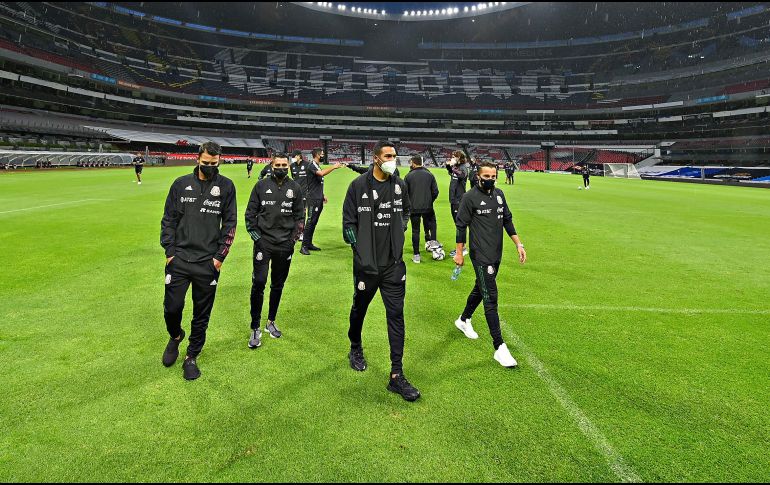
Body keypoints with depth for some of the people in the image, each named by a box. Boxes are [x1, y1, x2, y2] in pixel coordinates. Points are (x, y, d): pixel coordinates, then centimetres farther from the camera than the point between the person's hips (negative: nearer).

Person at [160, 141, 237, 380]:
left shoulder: (226, 186, 1)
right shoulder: (181, 184, 4)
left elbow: (229, 223, 2)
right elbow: (168, 219, 7)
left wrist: (220, 256, -3)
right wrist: (170, 251, -1)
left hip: (208, 262, 0)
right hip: (179, 259, 1)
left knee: (202, 314, 8)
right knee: (172, 307, 3)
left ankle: (192, 356, 26)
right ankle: (175, 337, 36)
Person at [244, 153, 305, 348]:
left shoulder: (295, 188, 5)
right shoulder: (261, 185, 2)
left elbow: (299, 215, 10)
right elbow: (250, 212, 4)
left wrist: (294, 237, 1)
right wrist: (254, 233, -5)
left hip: (284, 244, 2)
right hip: (263, 242, -2)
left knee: (278, 285, 12)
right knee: (259, 283, -8)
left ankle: (271, 322, 29)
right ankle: (255, 329, 4)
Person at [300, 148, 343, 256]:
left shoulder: (317, 166, 17)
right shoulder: (311, 165, -11)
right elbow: (321, 173, -30)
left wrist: (322, 195, 21)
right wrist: (334, 167, -22)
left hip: (319, 199, 9)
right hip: (313, 199, -9)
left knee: (314, 222, 12)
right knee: (310, 222, -10)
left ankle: (309, 244, 19)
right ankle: (304, 246, -7)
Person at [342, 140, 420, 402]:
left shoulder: (400, 185, 5)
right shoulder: (358, 185, -6)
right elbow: (348, 222, -3)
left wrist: (400, 231, 8)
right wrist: (360, 248, -9)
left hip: (393, 264, 2)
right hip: (366, 263, -2)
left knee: (396, 315, -1)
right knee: (360, 308, 17)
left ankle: (397, 376, 5)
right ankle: (355, 349, 47)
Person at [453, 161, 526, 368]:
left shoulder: (499, 194, 9)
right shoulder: (470, 197, -10)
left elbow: (507, 220, 16)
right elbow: (461, 225, -7)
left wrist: (519, 244, 12)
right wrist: (459, 253, -6)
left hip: (496, 254, 7)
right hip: (481, 256, -7)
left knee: (480, 289, 20)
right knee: (490, 298, -9)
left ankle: (464, 320, 44)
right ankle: (499, 348, -7)